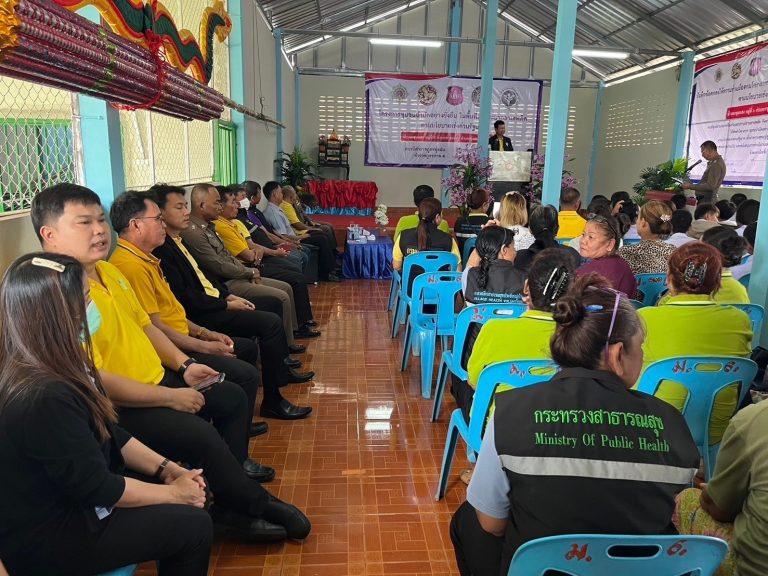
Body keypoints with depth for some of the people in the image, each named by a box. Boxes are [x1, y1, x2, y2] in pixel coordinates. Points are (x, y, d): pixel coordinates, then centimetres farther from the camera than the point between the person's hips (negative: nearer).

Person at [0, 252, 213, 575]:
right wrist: (174, 492, -12)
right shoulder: (44, 396, -34)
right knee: (193, 526, -8)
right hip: (44, 537, -9)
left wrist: (165, 468, 0)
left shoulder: (57, 362, -2)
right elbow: (95, 488, -25)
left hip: (69, 496, 9)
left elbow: (108, 433, 6)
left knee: (189, 487, 9)